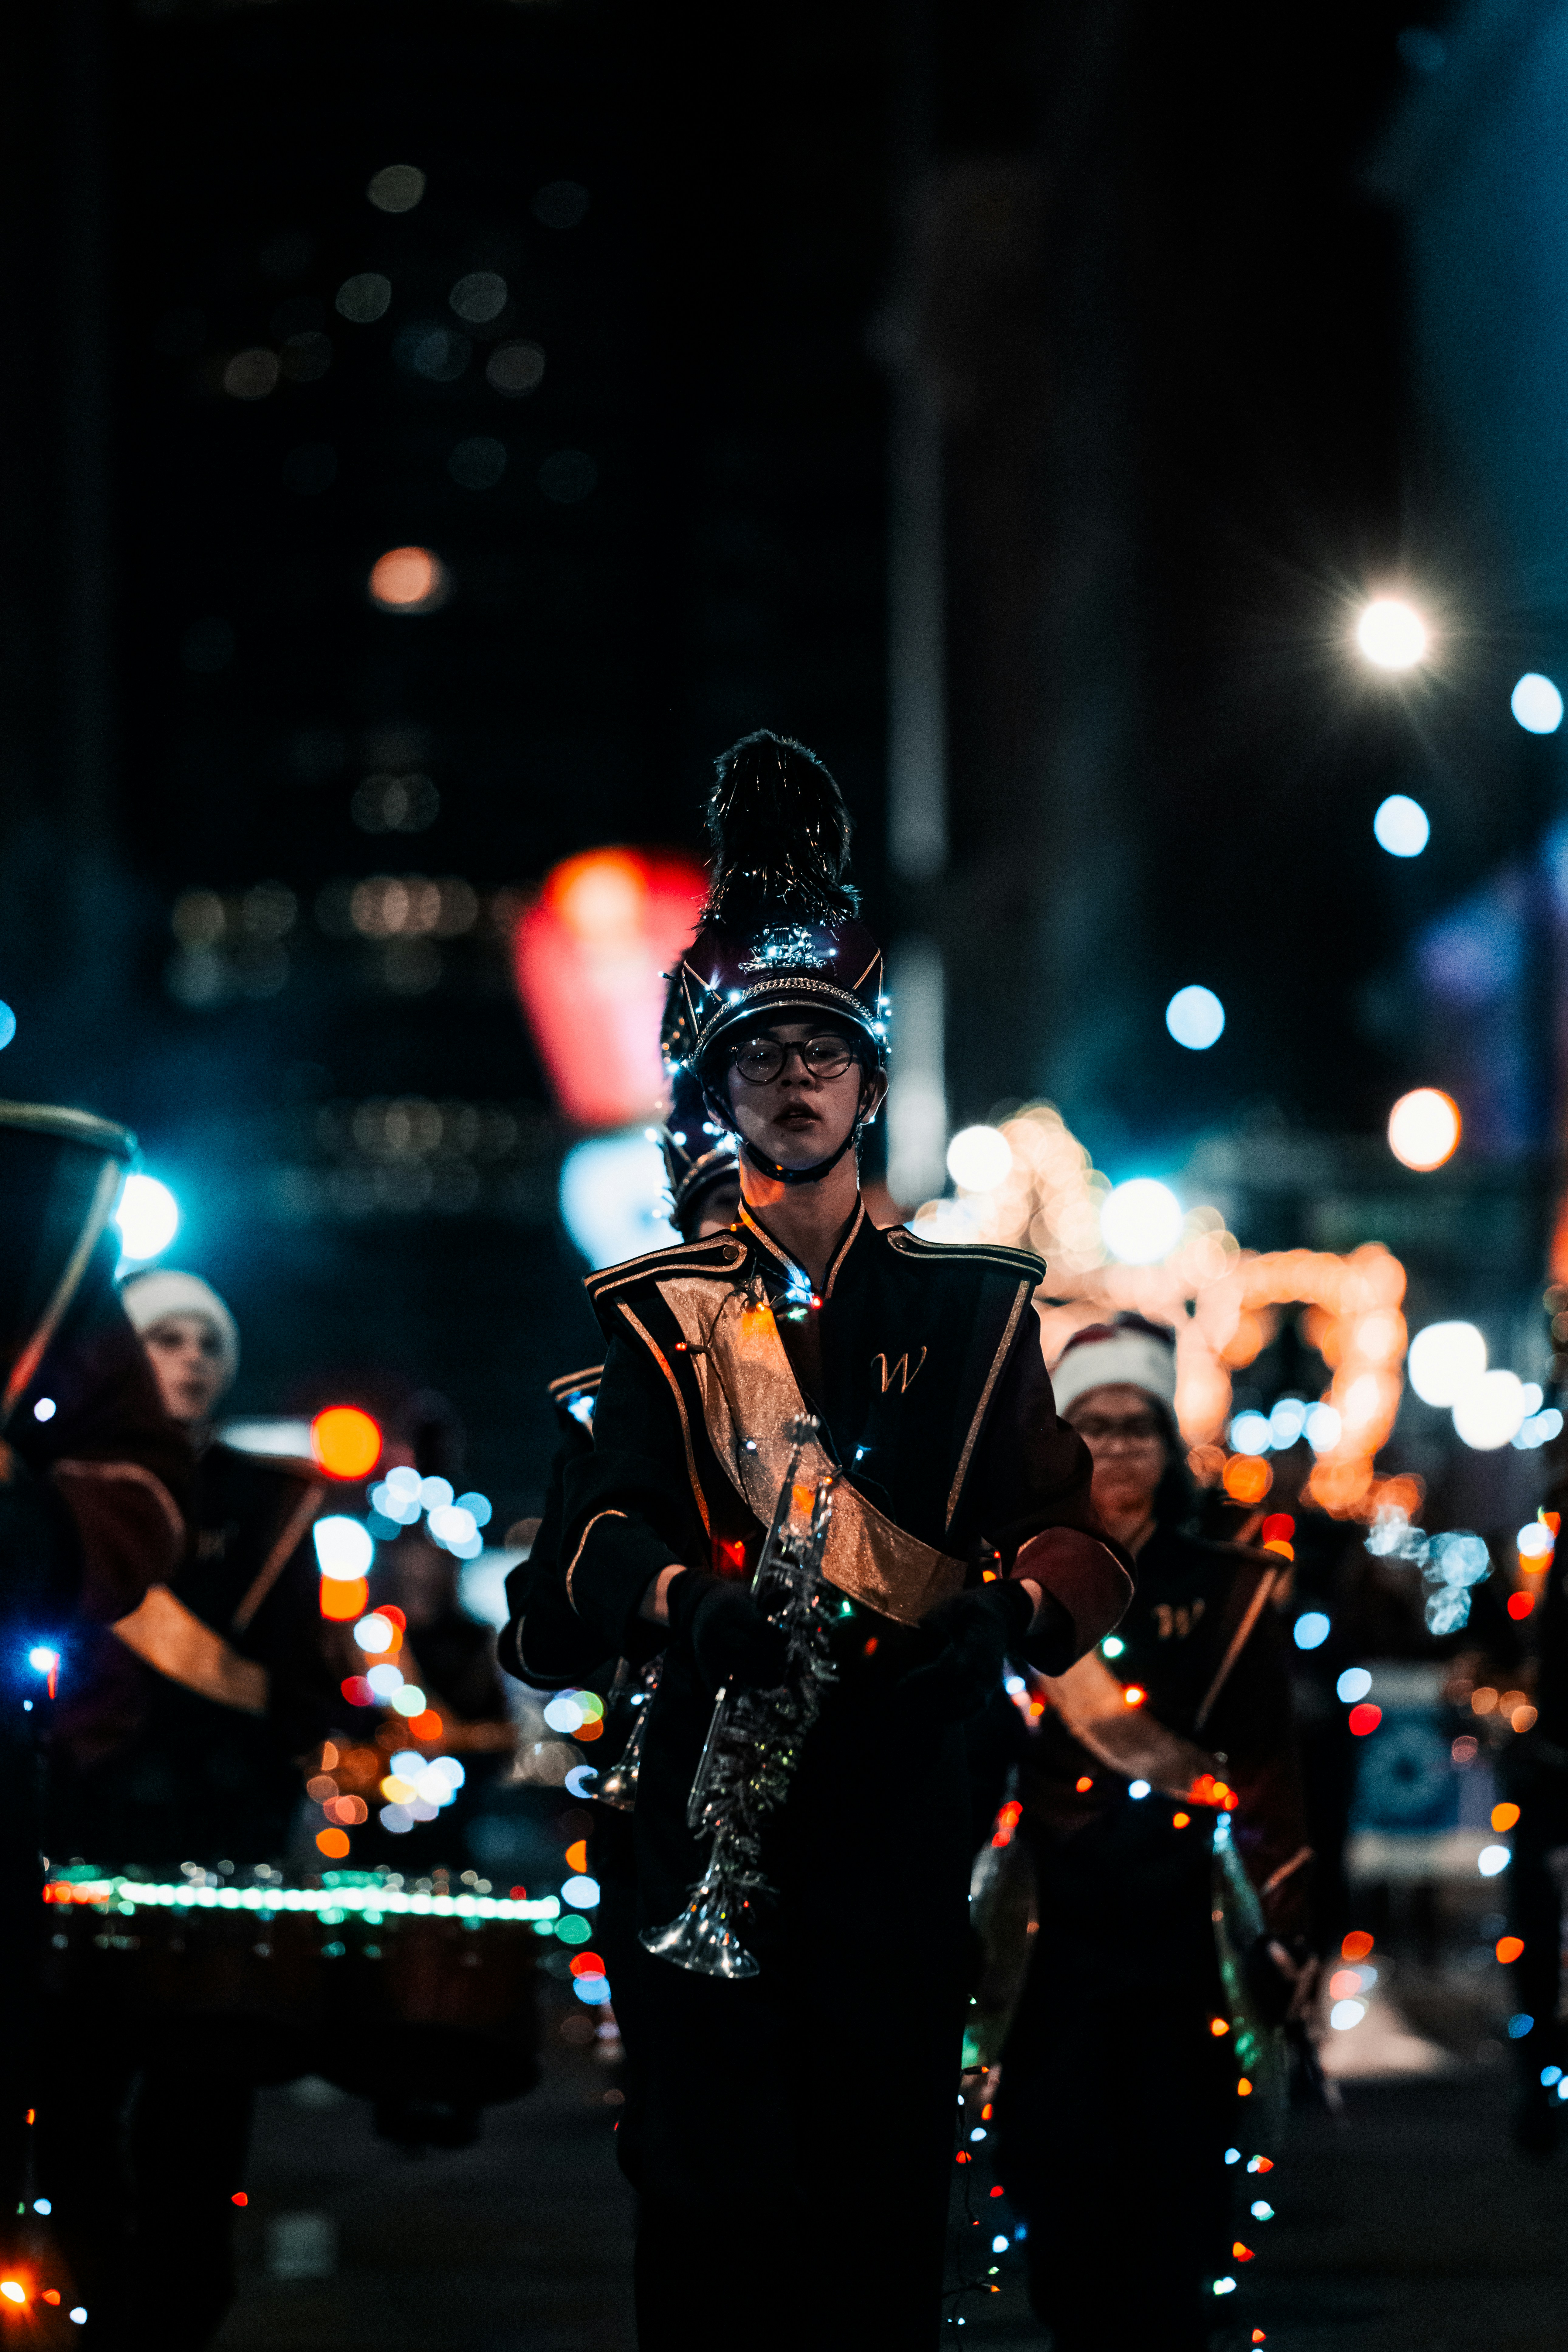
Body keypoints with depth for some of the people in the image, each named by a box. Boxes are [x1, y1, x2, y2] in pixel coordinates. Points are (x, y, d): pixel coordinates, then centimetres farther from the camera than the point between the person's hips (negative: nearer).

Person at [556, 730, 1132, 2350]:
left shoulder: (970, 1304, 11)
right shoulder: (658, 1313, 10)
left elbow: (1072, 1535, 3)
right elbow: (595, 1526, -3)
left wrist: (1005, 1606, -20)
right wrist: (683, 1597, -26)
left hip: (906, 1795, 1)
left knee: (886, 2188, 3)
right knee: (707, 2188, -2)